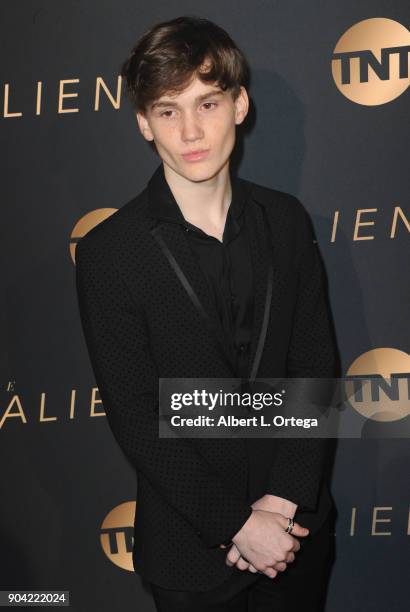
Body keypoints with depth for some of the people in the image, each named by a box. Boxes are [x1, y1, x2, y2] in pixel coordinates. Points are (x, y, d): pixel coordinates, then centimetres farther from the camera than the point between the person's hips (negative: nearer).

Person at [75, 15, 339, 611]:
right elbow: (135, 419, -13)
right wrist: (236, 524, -15)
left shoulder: (287, 220, -3)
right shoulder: (108, 253, -14)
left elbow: (318, 367, -2)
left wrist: (284, 501, -11)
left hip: (298, 523, 3)